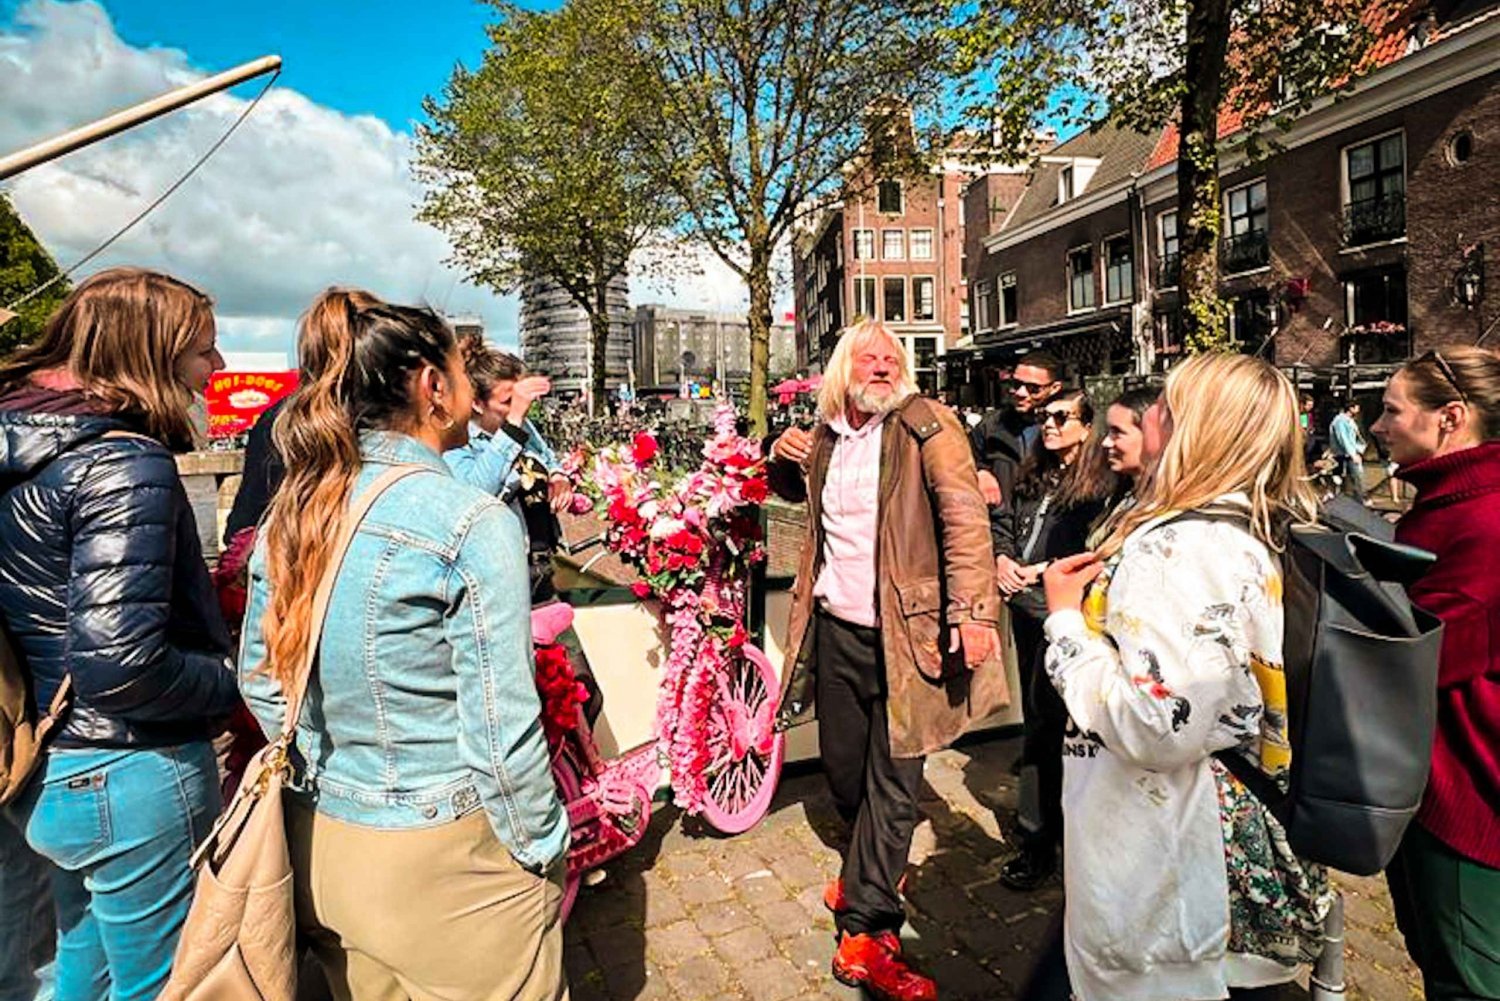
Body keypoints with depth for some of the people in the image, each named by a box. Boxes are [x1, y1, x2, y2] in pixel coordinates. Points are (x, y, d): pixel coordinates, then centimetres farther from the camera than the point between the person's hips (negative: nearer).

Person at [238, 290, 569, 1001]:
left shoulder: (289, 514, -2)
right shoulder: (471, 523, -22)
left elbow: (259, 681, 8)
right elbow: (500, 731, -21)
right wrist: (543, 851, -7)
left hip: (318, 844, 7)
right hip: (440, 858, -6)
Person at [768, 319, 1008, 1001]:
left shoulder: (927, 426, -7)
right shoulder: (825, 436, 8)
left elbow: (965, 517, -17)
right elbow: (794, 493, 29)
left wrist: (974, 610, -28)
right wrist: (783, 459, 6)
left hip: (901, 634, -5)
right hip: (834, 627, 5)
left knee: (892, 779, 3)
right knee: (842, 766, 17)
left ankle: (865, 931, 16)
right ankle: (875, 870, 45)